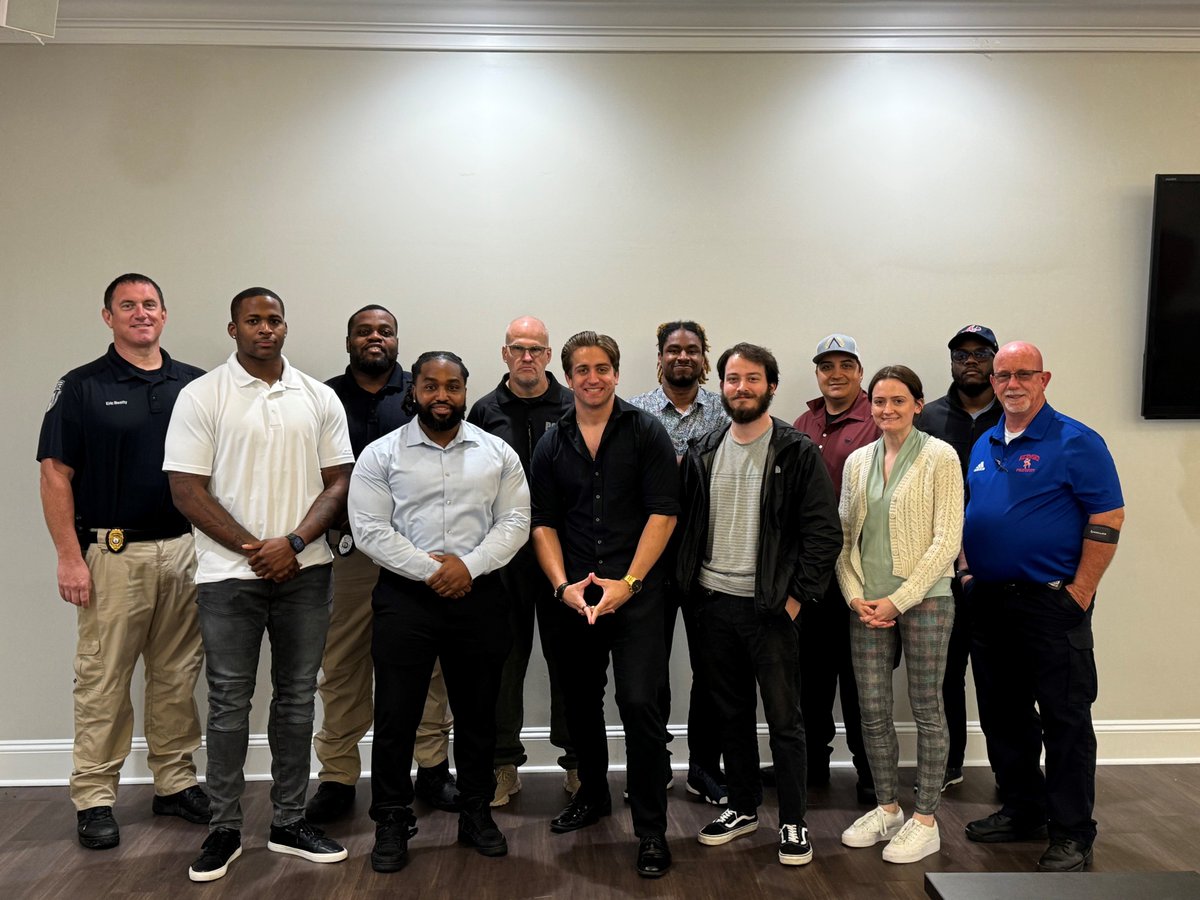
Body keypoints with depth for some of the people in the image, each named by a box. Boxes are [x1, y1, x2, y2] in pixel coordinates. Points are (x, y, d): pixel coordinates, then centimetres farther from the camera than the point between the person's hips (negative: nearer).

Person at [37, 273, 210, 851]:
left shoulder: (195, 385, 8)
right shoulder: (81, 387, -1)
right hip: (114, 553, -3)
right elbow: (55, 475, -3)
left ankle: (175, 783, 24)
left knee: (177, 677, 11)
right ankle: (94, 797, 16)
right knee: (103, 679, 3)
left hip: (187, 550, 3)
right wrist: (69, 556, -9)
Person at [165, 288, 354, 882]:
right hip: (229, 574, -2)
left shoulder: (319, 398, 6)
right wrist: (254, 550, -10)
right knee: (229, 703, 7)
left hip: (305, 571, 3)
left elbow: (338, 482, 4)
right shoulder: (202, 396, -1)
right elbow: (187, 489, -6)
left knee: (296, 698, 10)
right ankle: (224, 829, 21)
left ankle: (289, 823, 23)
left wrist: (292, 544, -11)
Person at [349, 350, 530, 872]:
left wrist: (469, 565, -13)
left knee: (477, 713, 12)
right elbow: (369, 529, -7)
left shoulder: (498, 453, 5)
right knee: (396, 716, 5)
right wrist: (428, 570, -15)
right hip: (405, 597, -2)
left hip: (479, 596, 2)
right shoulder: (381, 455, -1)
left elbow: (514, 522, 1)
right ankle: (392, 823, 21)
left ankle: (476, 813, 29)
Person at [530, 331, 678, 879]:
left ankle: (651, 830, 4)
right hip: (573, 596, 4)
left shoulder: (645, 432, -2)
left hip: (636, 593, -4)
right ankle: (593, 795, 38)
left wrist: (628, 582, -13)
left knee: (638, 704, -9)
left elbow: (663, 512, -7)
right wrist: (563, 585, -7)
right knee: (581, 701, 15)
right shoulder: (552, 445, 9)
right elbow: (543, 524, 7)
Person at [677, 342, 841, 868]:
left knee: (783, 717, 4)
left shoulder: (797, 453, -7)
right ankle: (743, 807, 32)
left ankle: (793, 822, 20)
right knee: (732, 713, 16)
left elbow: (825, 532, -9)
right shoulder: (702, 453, 7)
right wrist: (689, 587, 4)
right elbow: (683, 524, 11)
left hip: (770, 606, -4)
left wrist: (796, 595, -12)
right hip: (712, 604, 5)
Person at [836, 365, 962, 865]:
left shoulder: (939, 457, -6)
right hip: (867, 604, 5)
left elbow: (947, 540, -10)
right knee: (872, 710, 9)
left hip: (924, 599, -4)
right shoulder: (857, 461, 8)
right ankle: (887, 808, 27)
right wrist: (855, 595, -3)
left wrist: (900, 599, -13)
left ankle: (925, 820, 19)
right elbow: (844, 537, 10)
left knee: (926, 708, 6)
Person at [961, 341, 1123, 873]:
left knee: (1065, 719, 1)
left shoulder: (1075, 443, -8)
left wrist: (1080, 594, -14)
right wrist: (966, 572, 10)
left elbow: (1108, 519, -12)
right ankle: (1021, 810, 31)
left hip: (1051, 604, -7)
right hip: (989, 603, 7)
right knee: (1003, 715, 15)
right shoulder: (984, 446, 12)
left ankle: (1072, 834, 14)